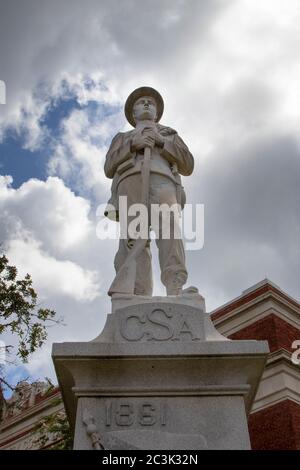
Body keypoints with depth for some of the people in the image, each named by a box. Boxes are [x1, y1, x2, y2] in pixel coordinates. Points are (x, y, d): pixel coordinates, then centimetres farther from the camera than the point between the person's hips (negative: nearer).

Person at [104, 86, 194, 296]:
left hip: (162, 179, 0)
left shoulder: (170, 135, 39)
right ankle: (138, 299, -38)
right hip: (130, 181, 1)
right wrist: (133, 144, 2)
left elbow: (188, 165, 20)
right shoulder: (122, 138, 39)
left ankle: (176, 291, -45)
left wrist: (160, 141, 6)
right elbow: (109, 168, 19)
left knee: (168, 229, -30)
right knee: (133, 238, -24)